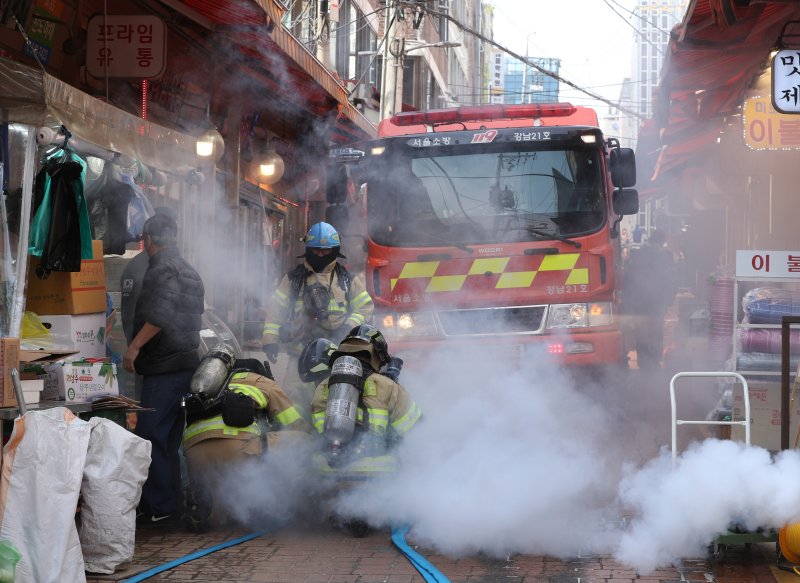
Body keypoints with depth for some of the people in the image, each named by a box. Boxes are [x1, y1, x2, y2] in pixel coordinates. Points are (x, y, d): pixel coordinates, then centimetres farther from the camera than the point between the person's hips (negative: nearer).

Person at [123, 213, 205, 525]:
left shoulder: (162, 268, -11)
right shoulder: (190, 272, 20)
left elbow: (160, 315, -25)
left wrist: (134, 346, -20)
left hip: (164, 366, -10)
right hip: (187, 362, 10)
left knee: (150, 434, -8)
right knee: (170, 436, 14)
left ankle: (157, 505, -9)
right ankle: (171, 498, 18)